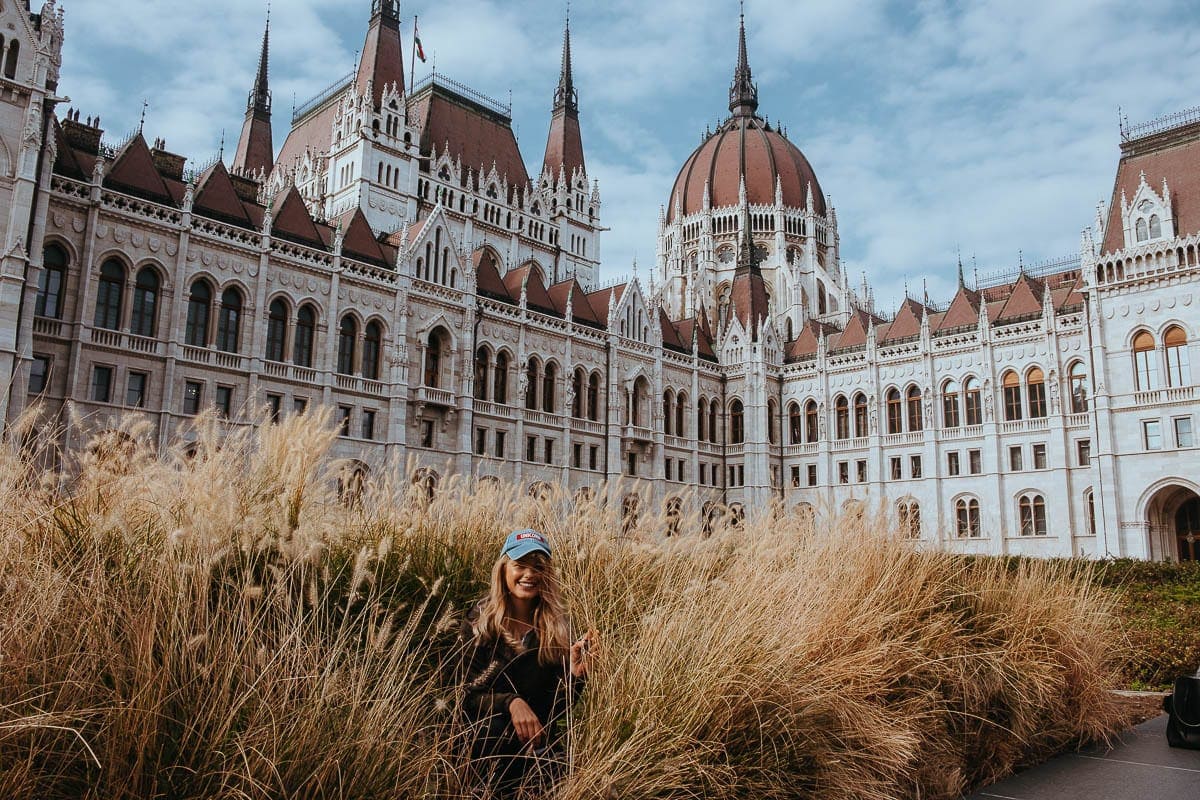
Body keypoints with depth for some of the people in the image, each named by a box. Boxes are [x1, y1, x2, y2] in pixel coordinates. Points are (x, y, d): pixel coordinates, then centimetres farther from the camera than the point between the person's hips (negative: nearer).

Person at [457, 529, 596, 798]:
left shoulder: (556, 625, -2)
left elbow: (557, 709, -3)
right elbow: (468, 696, -9)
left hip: (542, 744, 0)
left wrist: (574, 674, -22)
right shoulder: (479, 622, -7)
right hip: (490, 744, 0)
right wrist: (511, 703, -26)